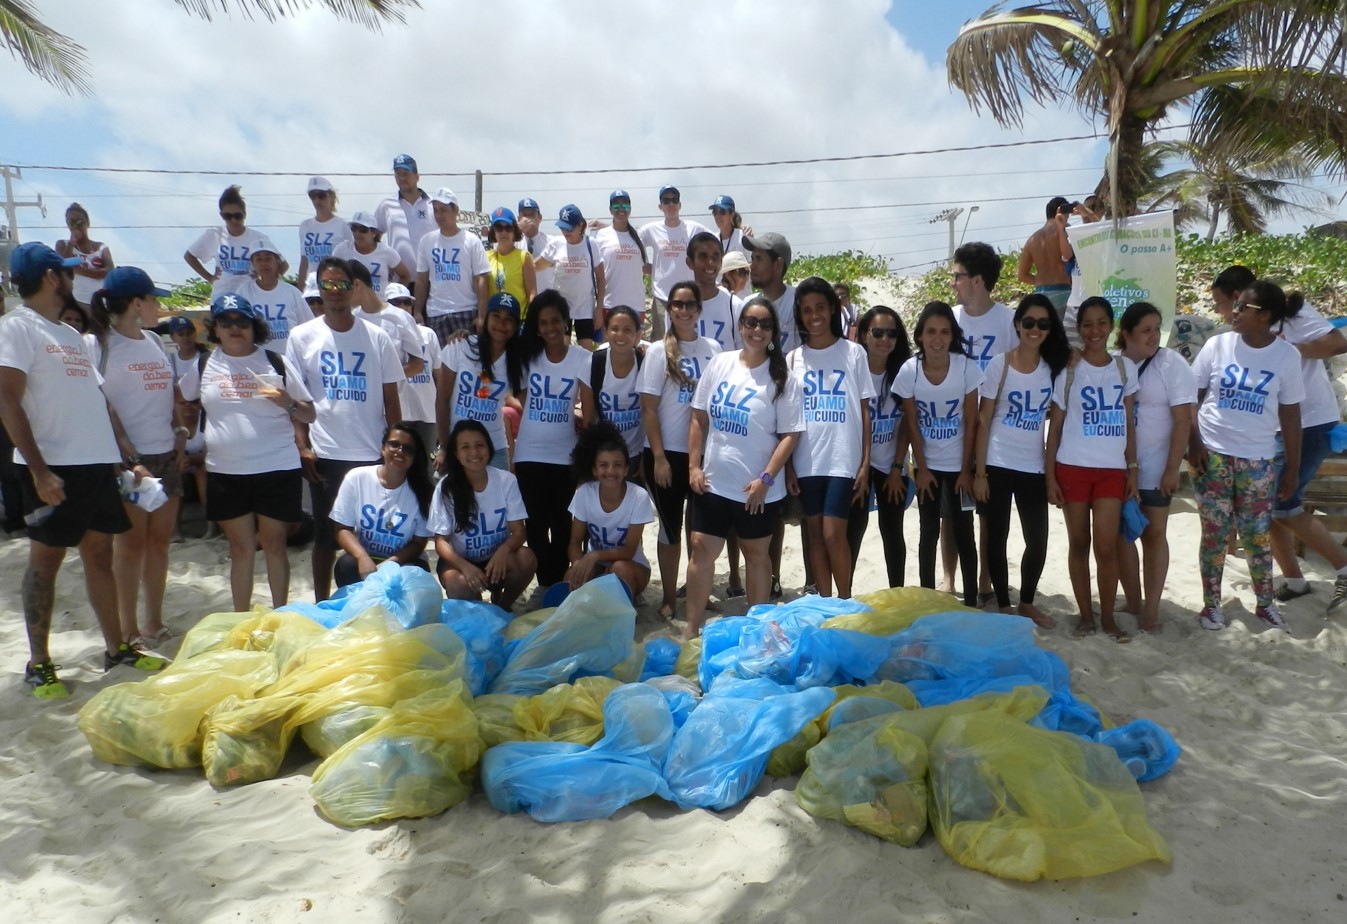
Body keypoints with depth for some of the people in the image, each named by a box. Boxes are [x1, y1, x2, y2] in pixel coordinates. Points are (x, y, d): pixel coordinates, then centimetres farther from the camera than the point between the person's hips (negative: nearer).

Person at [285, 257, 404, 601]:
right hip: (324, 454, 0)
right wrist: (303, 446, -4)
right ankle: (321, 605, 23)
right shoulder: (302, 336, 3)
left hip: (372, 453, 0)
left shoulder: (376, 337, 3)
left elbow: (391, 398, 5)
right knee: (326, 534, 10)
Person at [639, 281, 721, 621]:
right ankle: (669, 598, 19)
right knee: (671, 527, 5)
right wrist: (659, 458, -11)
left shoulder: (713, 349, 4)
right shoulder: (659, 351, -4)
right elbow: (648, 408, -6)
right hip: (667, 453, -2)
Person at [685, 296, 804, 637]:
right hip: (713, 481, 3)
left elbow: (791, 435, -10)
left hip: (758, 488, -3)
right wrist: (694, 466, 1)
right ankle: (692, 628, 19)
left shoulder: (783, 378, -8)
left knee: (756, 554, 11)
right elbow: (699, 419, 7)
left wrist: (765, 479, -16)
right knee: (702, 549, 7)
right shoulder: (720, 363, 2)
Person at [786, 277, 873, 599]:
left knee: (833, 535, -6)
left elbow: (864, 411, 1)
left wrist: (865, 463, -4)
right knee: (816, 535, 9)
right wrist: (787, 466, 2)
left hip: (843, 459, -3)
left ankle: (845, 602, 12)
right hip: (806, 462, 3)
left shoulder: (853, 353, 1)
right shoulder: (793, 359, 7)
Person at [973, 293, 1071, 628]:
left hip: (1034, 468, 3)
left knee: (1038, 541, 5)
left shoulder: (1055, 367, 3)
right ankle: (1003, 606, 20)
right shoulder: (999, 364, -6)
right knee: (997, 538, 5)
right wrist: (979, 472, -9)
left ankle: (1027, 603, 26)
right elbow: (983, 420, -6)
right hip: (997, 465, -3)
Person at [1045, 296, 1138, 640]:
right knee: (1079, 543, 6)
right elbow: (1055, 425, 1)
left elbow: (1129, 423, 10)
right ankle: (1085, 614, 19)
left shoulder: (1125, 367, 6)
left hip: (1112, 469, 1)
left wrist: (1133, 469, 4)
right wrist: (1049, 475, -4)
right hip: (1073, 467, -1)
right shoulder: (1068, 369, 0)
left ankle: (1107, 617, 12)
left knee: (1106, 547, -4)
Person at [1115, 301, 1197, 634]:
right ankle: (1133, 602, 20)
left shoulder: (1172, 364, -6)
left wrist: (1172, 469, -14)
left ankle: (1151, 608, 11)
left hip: (1154, 469, -3)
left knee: (1153, 535, 5)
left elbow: (1183, 420, -10)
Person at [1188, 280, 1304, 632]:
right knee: (1215, 533, 6)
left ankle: (1265, 603, 26)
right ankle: (1211, 604, 18)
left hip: (1259, 460, 0)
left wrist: (1293, 469, 0)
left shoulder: (1286, 356, -4)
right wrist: (1194, 444, -8)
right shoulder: (1217, 345, -4)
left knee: (1258, 534, 8)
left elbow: (1290, 415, 0)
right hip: (1213, 455, 0)